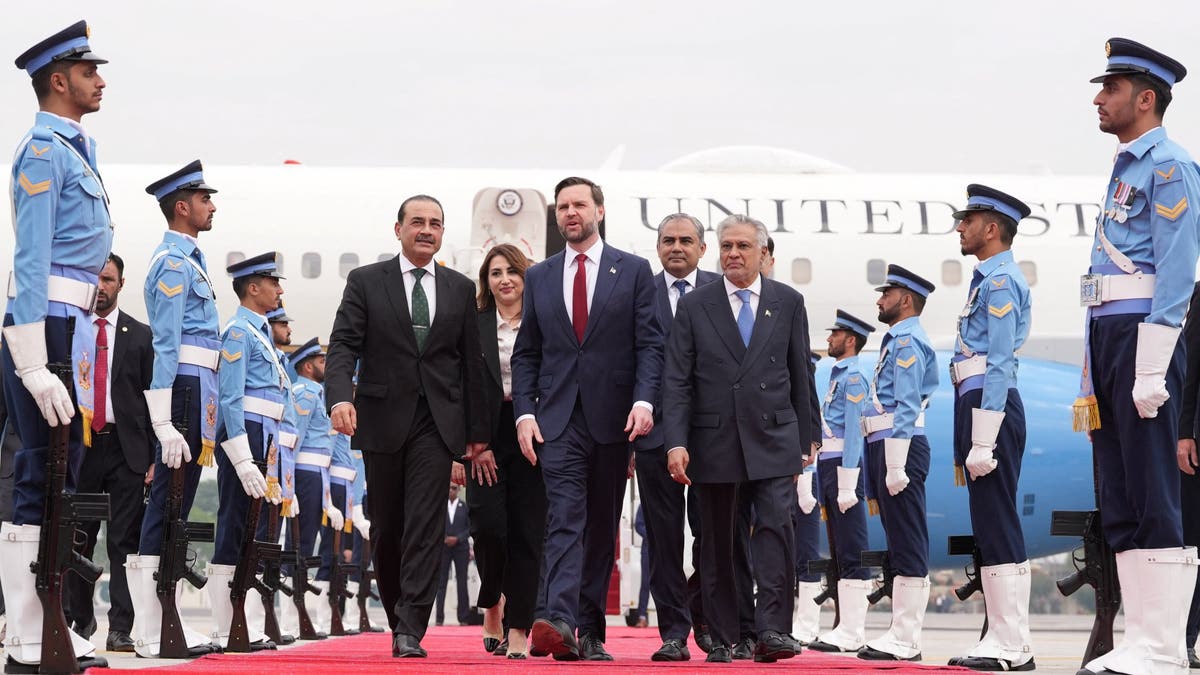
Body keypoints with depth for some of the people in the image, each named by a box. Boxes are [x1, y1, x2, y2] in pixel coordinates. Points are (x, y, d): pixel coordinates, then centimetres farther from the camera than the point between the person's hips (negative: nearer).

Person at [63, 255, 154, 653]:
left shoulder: (140, 335, 8)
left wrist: (154, 456, -3)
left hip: (126, 448, -1)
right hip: (77, 444, 1)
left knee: (125, 541, -2)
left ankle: (121, 628, -2)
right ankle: (78, 620, 17)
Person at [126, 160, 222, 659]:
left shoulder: (187, 259, 20)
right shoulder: (174, 263, -11)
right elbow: (164, 345, -18)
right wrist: (165, 424, -23)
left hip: (196, 393, 10)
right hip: (185, 390, -10)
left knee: (173, 509, 10)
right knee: (167, 509, -10)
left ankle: (159, 623, 15)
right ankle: (153, 632, -9)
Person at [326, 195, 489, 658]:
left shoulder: (461, 289, 11)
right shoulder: (366, 282, 5)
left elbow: (471, 362, 11)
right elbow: (344, 344, -4)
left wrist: (477, 430, 9)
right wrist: (340, 396, -23)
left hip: (437, 422, 0)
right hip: (383, 420, 0)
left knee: (425, 526, -11)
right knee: (386, 528, 8)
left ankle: (410, 630, -14)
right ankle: (400, 618, 25)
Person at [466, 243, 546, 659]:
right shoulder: (473, 325, 6)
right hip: (487, 437, 0)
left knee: (527, 532, -1)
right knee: (488, 524, -10)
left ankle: (518, 628, 4)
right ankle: (492, 604, 18)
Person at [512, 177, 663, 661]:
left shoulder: (634, 271, 6)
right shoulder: (539, 277, 12)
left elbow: (649, 344, 0)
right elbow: (526, 354, 11)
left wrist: (644, 400, -14)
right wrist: (524, 412, -1)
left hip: (613, 417, 0)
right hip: (558, 419, 0)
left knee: (602, 526, 6)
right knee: (565, 518, -13)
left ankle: (590, 631, 11)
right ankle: (559, 622, -26)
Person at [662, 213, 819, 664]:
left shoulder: (788, 303, 7)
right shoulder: (694, 306, 4)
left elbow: (801, 376, 11)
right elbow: (677, 381, 0)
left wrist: (807, 437, 10)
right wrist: (676, 443, -10)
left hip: (773, 440, 0)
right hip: (714, 441, 0)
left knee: (776, 528, -14)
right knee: (716, 543, 5)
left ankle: (772, 629, -13)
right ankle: (722, 639, 12)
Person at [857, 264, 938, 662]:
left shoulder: (907, 341, -9)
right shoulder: (897, 340, 21)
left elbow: (907, 408, -18)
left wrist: (896, 467, -22)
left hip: (900, 448, -11)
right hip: (885, 448, 11)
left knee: (907, 544, -9)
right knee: (900, 545, 10)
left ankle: (906, 642, -9)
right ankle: (902, 633, 14)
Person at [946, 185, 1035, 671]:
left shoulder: (1000, 281, -11)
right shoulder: (989, 279, 20)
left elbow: (999, 366, -18)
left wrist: (983, 443, -22)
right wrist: (971, 441, 22)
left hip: (990, 407, -10)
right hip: (978, 406, 10)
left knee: (998, 527, -9)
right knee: (991, 527, 10)